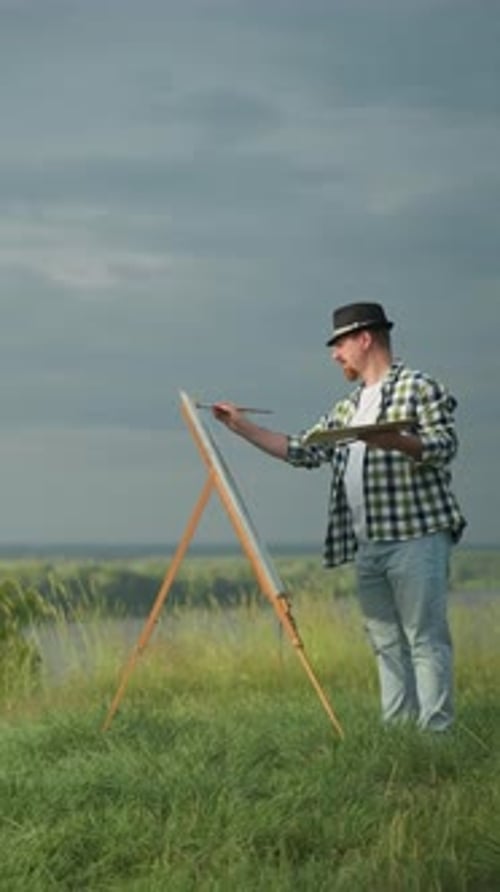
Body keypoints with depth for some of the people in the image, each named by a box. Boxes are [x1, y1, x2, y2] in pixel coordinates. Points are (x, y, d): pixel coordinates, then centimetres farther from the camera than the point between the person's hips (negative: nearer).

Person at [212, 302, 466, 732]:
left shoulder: (419, 388, 0)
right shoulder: (348, 409, 23)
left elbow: (445, 446, -10)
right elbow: (303, 450, 22)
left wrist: (396, 441, -27)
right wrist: (243, 426, 20)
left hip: (415, 537, -8)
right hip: (367, 546, 8)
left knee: (425, 638, -9)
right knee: (386, 642, 6)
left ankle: (436, 731, -11)